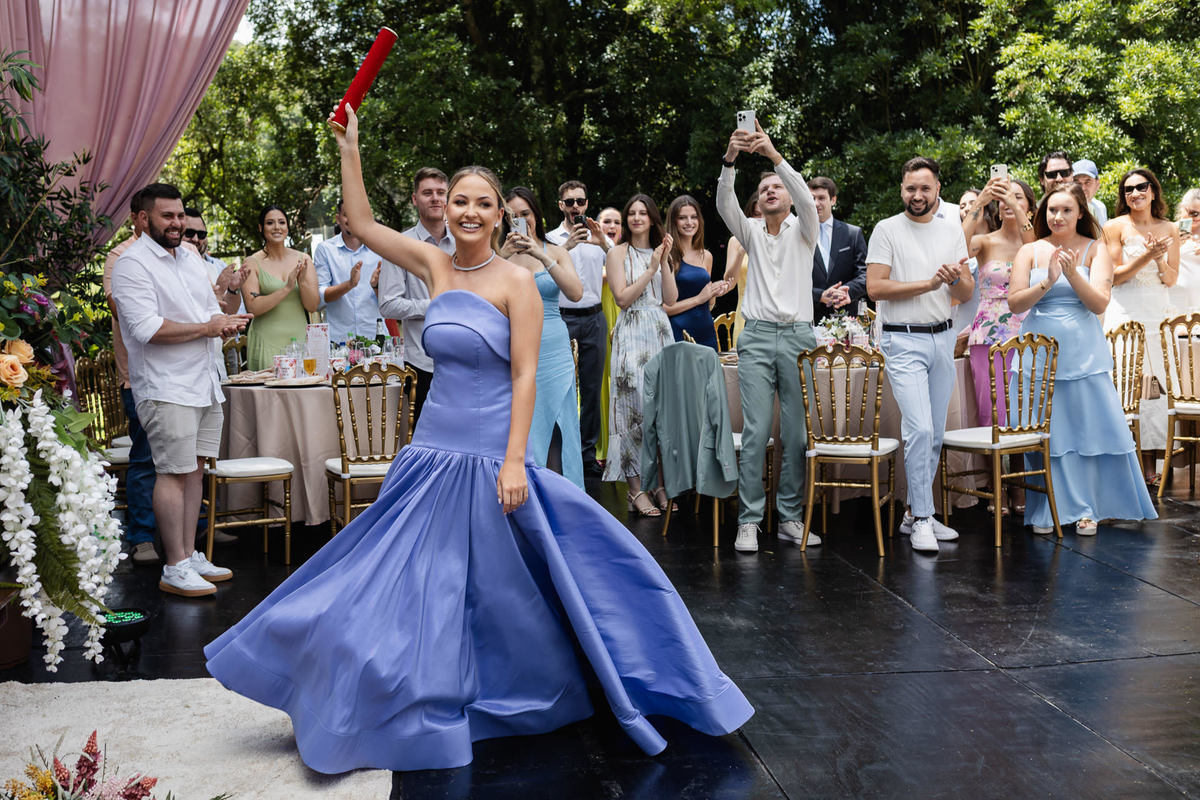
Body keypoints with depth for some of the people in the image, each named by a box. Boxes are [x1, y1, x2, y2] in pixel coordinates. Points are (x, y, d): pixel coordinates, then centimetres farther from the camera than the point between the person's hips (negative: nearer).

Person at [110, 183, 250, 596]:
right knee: (174, 473, -7)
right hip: (166, 387, -8)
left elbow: (211, 311, 24)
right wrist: (206, 328, -12)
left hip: (205, 383, 8)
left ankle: (190, 555, 19)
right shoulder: (132, 263, -10)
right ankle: (175, 569, -1)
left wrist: (227, 322, 0)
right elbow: (147, 328, -21)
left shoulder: (191, 259, 17)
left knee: (195, 470, 10)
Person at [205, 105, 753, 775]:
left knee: (503, 589, 5)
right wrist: (349, 147, 8)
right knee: (426, 583, 10)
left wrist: (514, 461, -17)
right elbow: (362, 223, 13)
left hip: (491, 456, -5)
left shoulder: (515, 280, -8)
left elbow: (524, 376, -12)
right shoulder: (435, 265, 6)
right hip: (434, 449, 5)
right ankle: (434, 703, 26)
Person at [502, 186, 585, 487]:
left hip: (554, 349, 2)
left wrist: (541, 256, -17)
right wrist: (503, 256, -18)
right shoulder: (500, 253, 5)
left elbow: (576, 293, -8)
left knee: (561, 428, 5)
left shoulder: (555, 252, 9)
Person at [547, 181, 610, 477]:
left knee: (592, 388, 5)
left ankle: (588, 453, 12)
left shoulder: (600, 238, 13)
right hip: (561, 317, -2)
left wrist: (604, 244, -17)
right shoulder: (550, 238, 6)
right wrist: (567, 246, -23)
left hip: (593, 319, 2)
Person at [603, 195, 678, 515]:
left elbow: (671, 299, 8)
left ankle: (660, 482, 10)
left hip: (661, 332, 5)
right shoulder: (618, 253, 2)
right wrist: (651, 269, -10)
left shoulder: (659, 251, 17)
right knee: (635, 406, -9)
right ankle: (636, 488, -5)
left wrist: (665, 262, -2)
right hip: (632, 335, -5)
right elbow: (623, 297, -8)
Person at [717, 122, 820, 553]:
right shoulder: (751, 231, 14)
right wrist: (730, 160, -21)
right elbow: (725, 204, -4)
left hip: (798, 336, 0)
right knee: (755, 431, -5)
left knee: (797, 433, 1)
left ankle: (790, 518, 10)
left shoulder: (803, 229, 11)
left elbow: (806, 198, -11)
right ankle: (749, 521, -1)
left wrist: (775, 155, -22)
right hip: (757, 337, 0)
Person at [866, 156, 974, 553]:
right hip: (904, 340, -5)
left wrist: (957, 279, -12)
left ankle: (915, 513, 20)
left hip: (943, 339, 5)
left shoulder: (953, 233, 12)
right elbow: (874, 287, -11)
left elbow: (967, 294, 11)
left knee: (935, 434, 9)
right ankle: (921, 519, -5)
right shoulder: (887, 230, -2)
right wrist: (928, 284, -14)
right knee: (919, 429, -15)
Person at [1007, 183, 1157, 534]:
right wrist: (1047, 282, -18)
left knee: (1088, 428, -1)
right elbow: (1014, 303, -3)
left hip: (1083, 353, -1)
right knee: (1045, 433, 2)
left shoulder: (1095, 250, 3)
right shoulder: (1029, 252, 6)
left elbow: (1099, 303, -8)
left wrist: (1072, 274, -22)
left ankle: (1086, 509, 11)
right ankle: (1047, 511, 12)